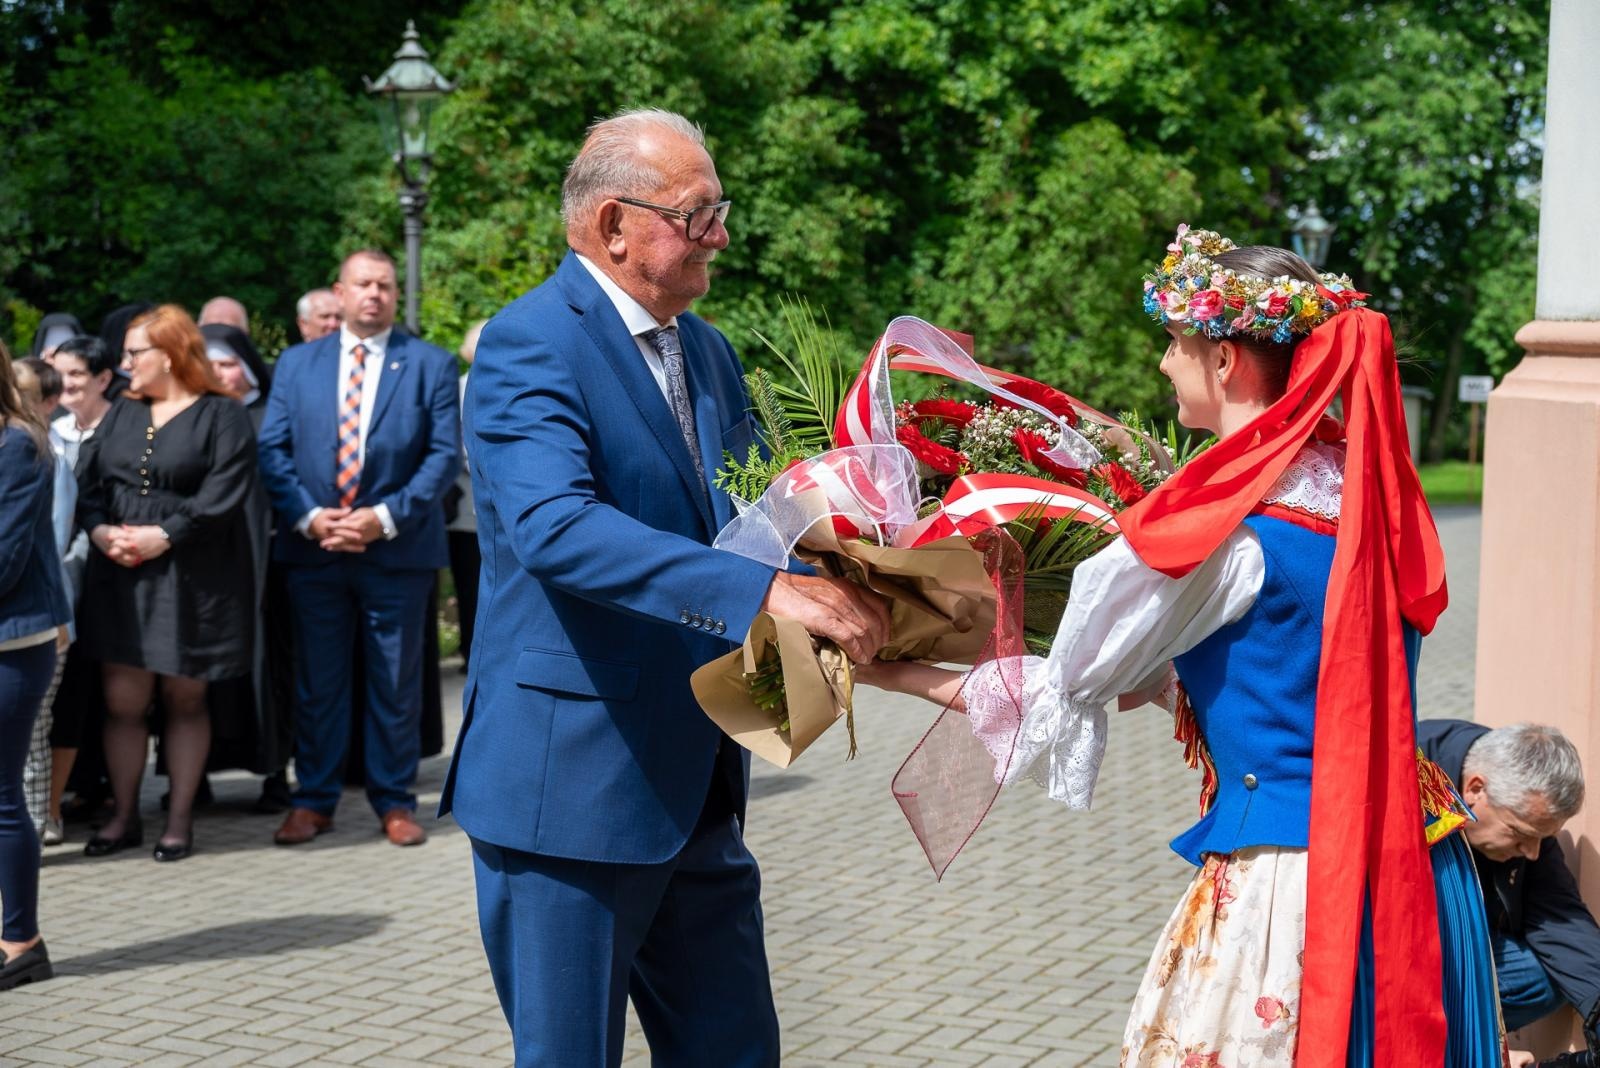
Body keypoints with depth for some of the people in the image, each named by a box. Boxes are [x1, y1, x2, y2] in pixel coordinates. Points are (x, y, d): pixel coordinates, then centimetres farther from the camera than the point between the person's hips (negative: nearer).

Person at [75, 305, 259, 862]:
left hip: (193, 580, -4)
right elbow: (87, 480, 9)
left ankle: (180, 819, 14)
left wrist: (164, 536, -19)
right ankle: (124, 817, 15)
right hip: (118, 577, 5)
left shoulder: (221, 415, -3)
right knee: (122, 699, 3)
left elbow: (225, 493, -13)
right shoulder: (122, 414, 14)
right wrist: (101, 530, -9)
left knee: (184, 699, 5)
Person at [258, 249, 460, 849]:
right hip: (314, 549, 2)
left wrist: (387, 518, -14)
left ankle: (394, 801, 15)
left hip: (398, 549, -2)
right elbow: (273, 449, 5)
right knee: (316, 681, 7)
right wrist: (308, 517, -10)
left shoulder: (431, 364, 3)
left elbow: (445, 454, -4)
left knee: (396, 682, 6)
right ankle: (313, 800, 16)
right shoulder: (297, 364, 10)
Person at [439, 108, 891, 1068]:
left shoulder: (707, 351, 13)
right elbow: (555, 527, -30)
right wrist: (767, 591, -37)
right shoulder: (531, 346, -14)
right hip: (571, 781, -8)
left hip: (696, 779, 8)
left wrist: (854, 583, -5)